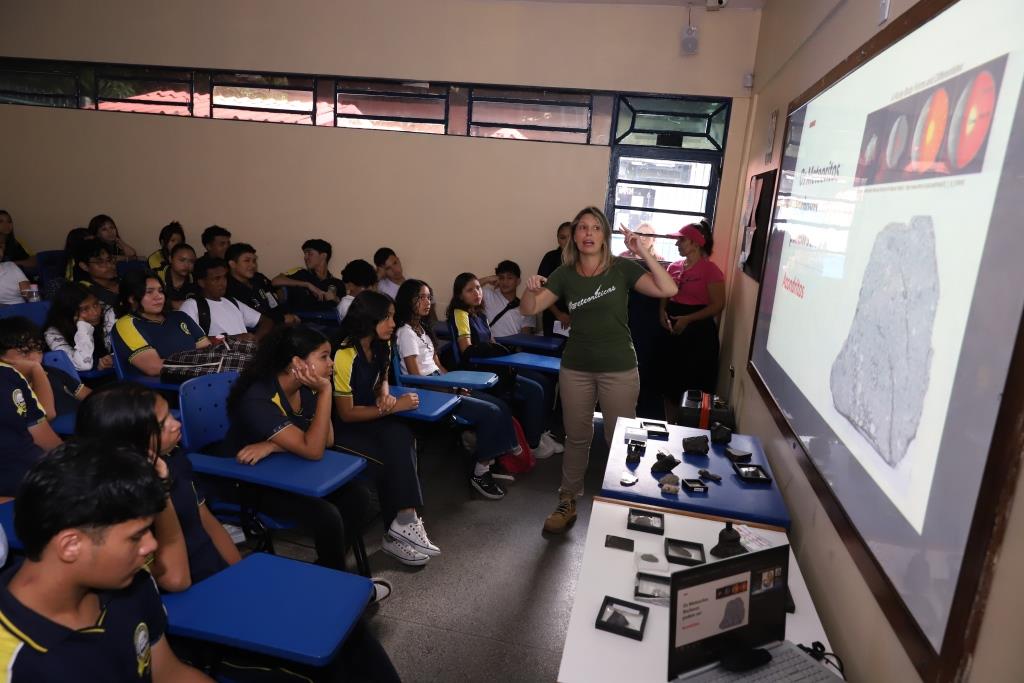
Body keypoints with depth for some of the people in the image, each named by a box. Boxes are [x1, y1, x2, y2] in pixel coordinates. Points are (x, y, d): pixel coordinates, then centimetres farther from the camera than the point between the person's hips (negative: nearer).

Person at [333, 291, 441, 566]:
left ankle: (403, 524, -21)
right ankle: (404, 523, -12)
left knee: (401, 438, -25)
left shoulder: (380, 347, 2)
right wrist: (393, 408, -20)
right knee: (397, 453, -26)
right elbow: (345, 414, -19)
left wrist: (385, 395, -4)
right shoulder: (345, 355, -22)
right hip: (339, 428, -6)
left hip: (367, 418, 7)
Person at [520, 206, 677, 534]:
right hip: (576, 368, 2)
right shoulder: (564, 274, 0)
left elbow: (668, 290, -15)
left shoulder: (622, 268, -6)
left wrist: (644, 254, -22)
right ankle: (567, 503, 29)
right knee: (576, 437, 14)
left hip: (619, 369, -2)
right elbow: (529, 309, -3)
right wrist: (531, 289, -24)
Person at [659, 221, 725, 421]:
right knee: (670, 380, 12)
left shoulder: (710, 270, -11)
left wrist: (687, 319, -20)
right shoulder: (674, 267, 8)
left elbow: (718, 305, -14)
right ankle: (670, 426, 26)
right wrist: (663, 312, -2)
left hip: (698, 332, -6)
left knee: (693, 383, 1)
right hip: (673, 330, 6)